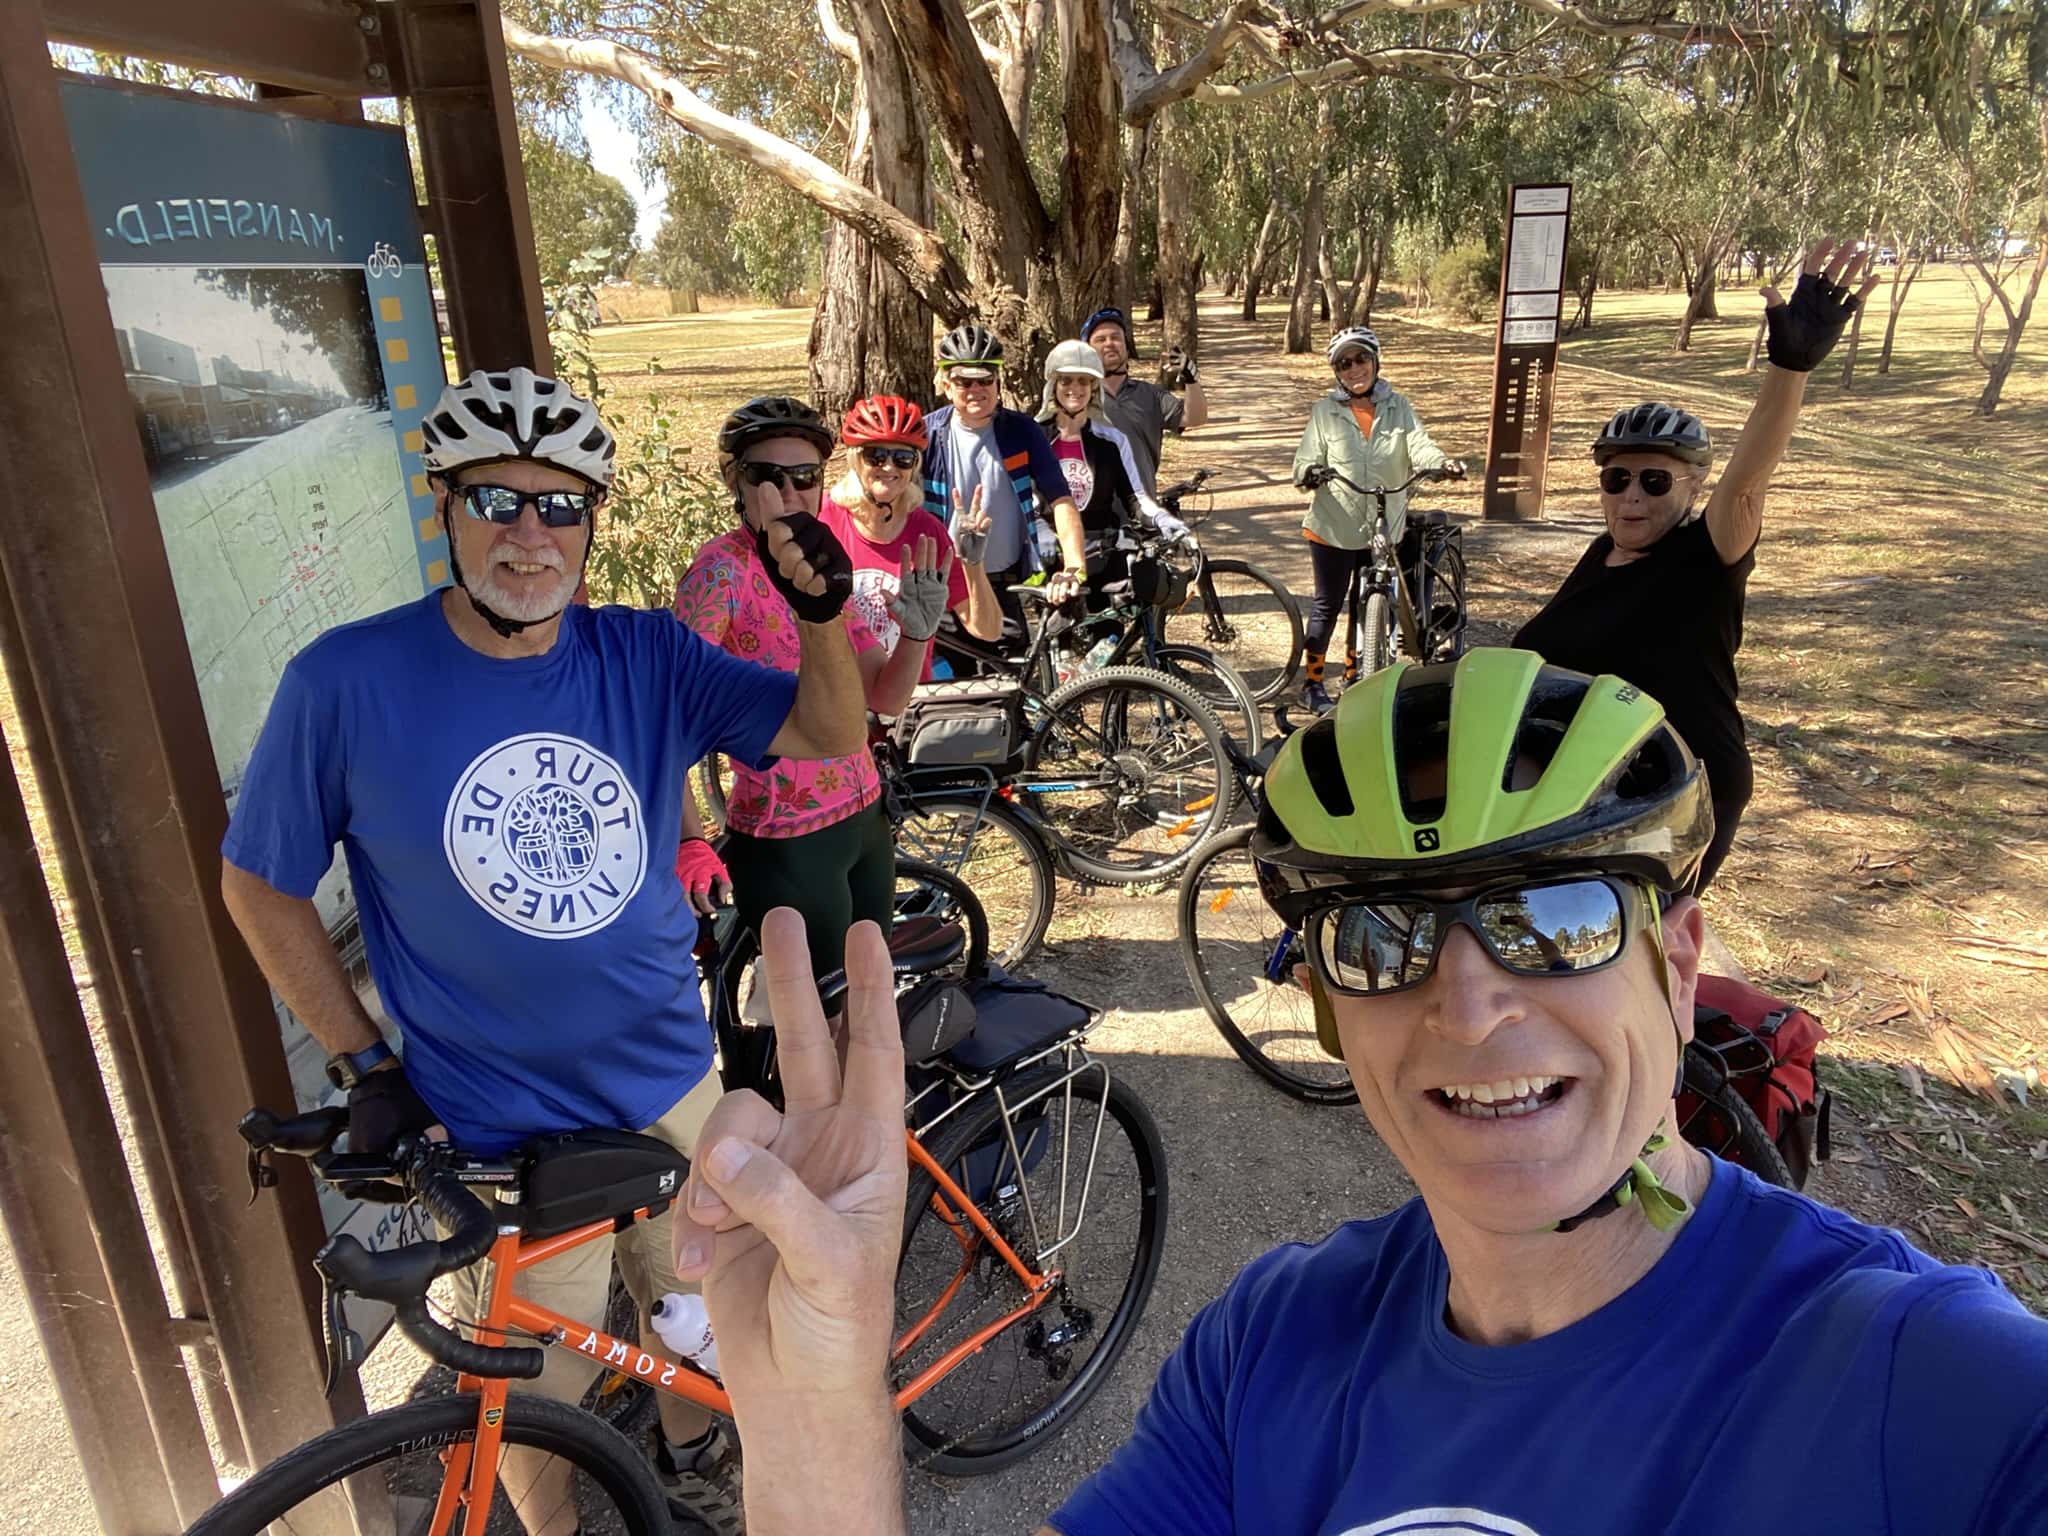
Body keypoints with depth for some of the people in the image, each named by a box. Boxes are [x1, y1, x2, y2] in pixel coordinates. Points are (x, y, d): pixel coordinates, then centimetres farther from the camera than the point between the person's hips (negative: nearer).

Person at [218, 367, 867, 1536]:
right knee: (537, 1396, 19)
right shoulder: (346, 683, -16)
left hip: (676, 1084, 4)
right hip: (503, 1132, -3)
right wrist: (364, 1064, -7)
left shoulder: (646, 657, -8)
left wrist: (824, 614, -28)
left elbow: (827, 735, -10)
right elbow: (261, 885, -5)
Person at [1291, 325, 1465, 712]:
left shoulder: (1398, 407, 3)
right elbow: (1305, 461, -8)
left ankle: (1355, 673, 33)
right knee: (1328, 606, 4)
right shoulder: (1324, 412, -2)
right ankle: (1312, 681, 17)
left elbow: (1419, 446, -10)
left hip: (1386, 529, 3)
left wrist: (1443, 463, -31)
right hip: (1333, 528, -3)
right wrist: (1310, 472, -32)